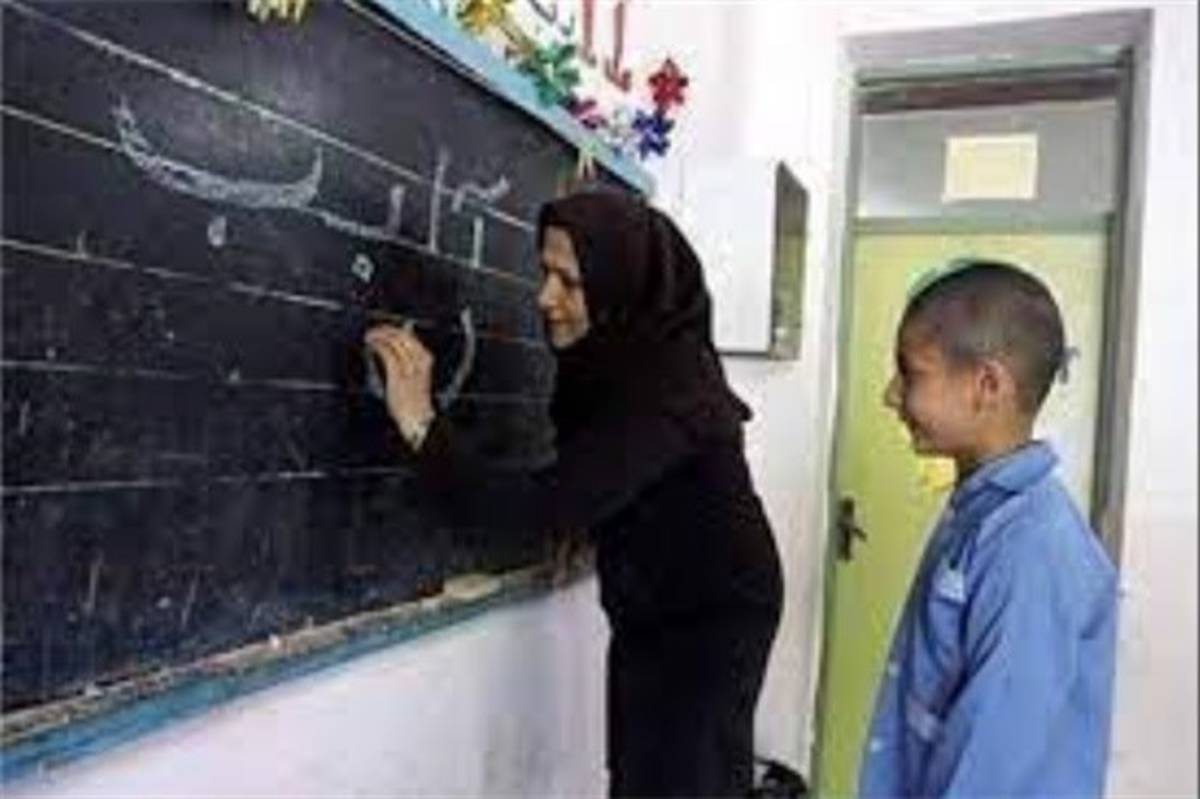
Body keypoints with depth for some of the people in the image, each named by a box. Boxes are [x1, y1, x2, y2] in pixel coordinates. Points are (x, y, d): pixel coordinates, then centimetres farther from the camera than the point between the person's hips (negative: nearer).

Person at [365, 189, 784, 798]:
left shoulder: (668, 382, -29)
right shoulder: (617, 354, -4)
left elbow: (551, 504, -37)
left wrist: (420, 423, -38)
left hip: (712, 615, -8)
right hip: (648, 610, 8)